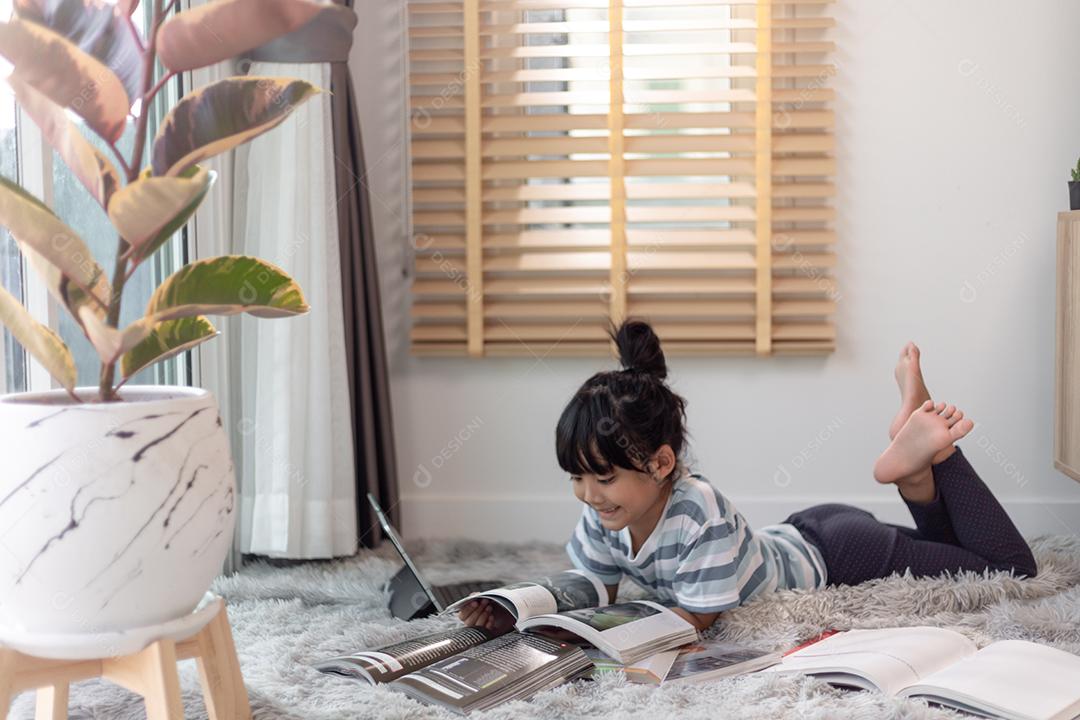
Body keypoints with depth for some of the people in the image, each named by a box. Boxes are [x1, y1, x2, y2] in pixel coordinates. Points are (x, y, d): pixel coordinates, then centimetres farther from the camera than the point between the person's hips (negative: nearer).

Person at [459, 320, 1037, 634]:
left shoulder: (702, 515, -43)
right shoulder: (602, 517, -22)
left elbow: (694, 621, -35)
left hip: (832, 552, -6)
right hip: (792, 536, 6)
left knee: (1010, 566, 8)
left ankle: (926, 454, 12)